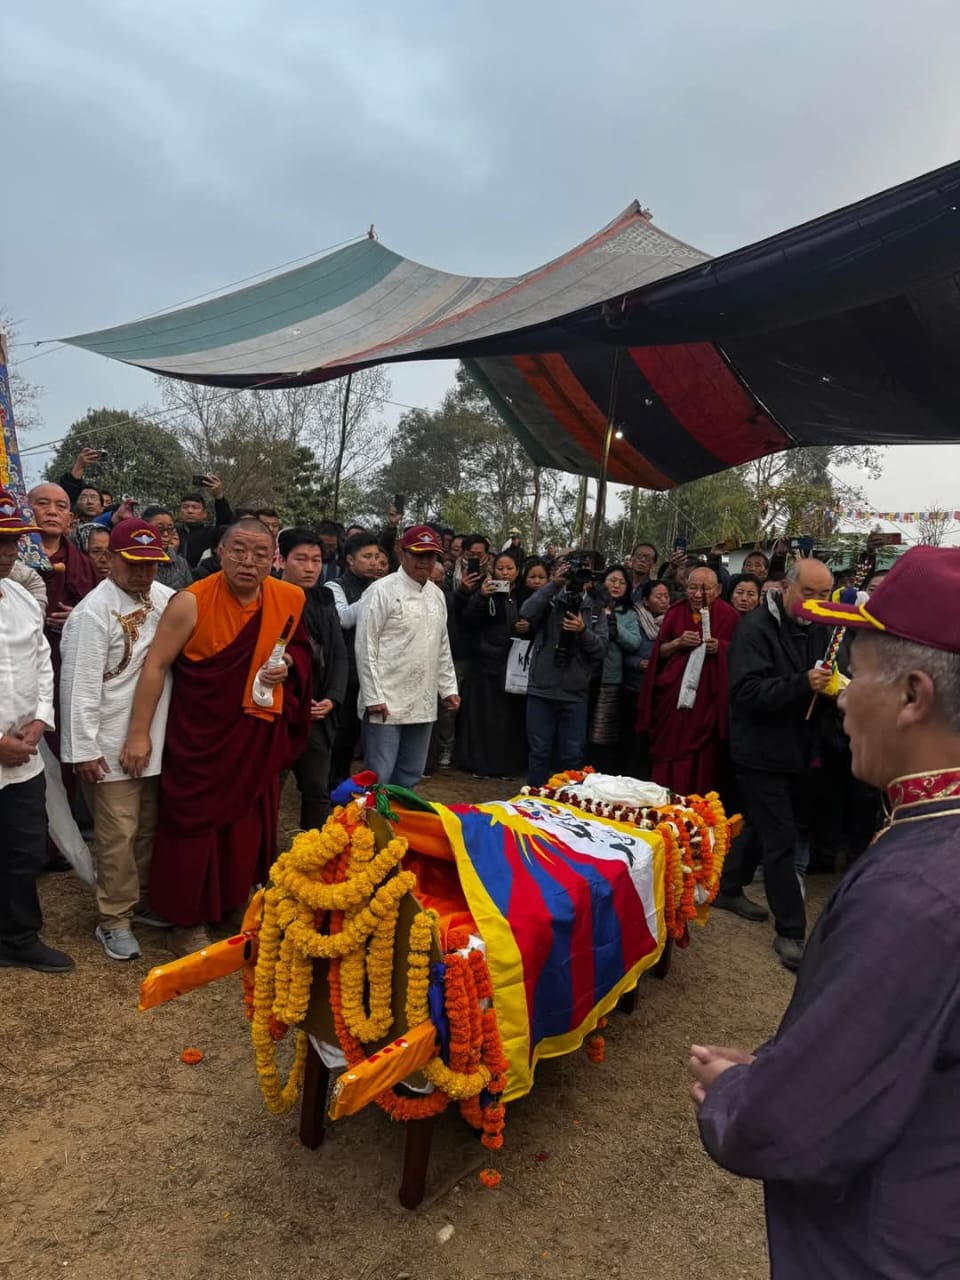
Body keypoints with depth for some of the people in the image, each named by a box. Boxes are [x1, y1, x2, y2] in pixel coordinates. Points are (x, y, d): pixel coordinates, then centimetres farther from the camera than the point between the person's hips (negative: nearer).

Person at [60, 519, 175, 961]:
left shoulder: (164, 597, 3)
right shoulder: (93, 611, -16)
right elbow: (80, 685, -16)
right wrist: (84, 749, -16)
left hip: (154, 737, 6)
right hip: (111, 745, -6)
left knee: (148, 828, 18)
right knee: (118, 834, 2)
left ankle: (142, 900, 36)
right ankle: (115, 919, 20)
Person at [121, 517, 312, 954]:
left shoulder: (289, 599, -4)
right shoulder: (191, 602, -17)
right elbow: (155, 665, -12)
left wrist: (286, 664, -9)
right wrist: (139, 733, -12)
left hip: (257, 732, 4)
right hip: (199, 733, -4)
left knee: (248, 822, 16)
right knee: (193, 823, 7)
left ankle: (235, 904, 39)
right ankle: (187, 920, 26)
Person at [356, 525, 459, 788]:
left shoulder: (437, 594, 12)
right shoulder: (382, 591, -9)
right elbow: (366, 647, -12)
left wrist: (448, 688, 13)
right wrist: (373, 697, -14)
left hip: (423, 704, 7)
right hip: (386, 702, -6)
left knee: (410, 776, 15)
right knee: (379, 778, -1)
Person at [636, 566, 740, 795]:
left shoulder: (729, 616, -1)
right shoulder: (675, 613, 7)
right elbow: (659, 653, 10)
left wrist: (721, 647, -16)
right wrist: (678, 643, -9)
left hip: (708, 701, -2)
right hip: (673, 697, 2)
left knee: (702, 763, -1)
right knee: (669, 760, 4)